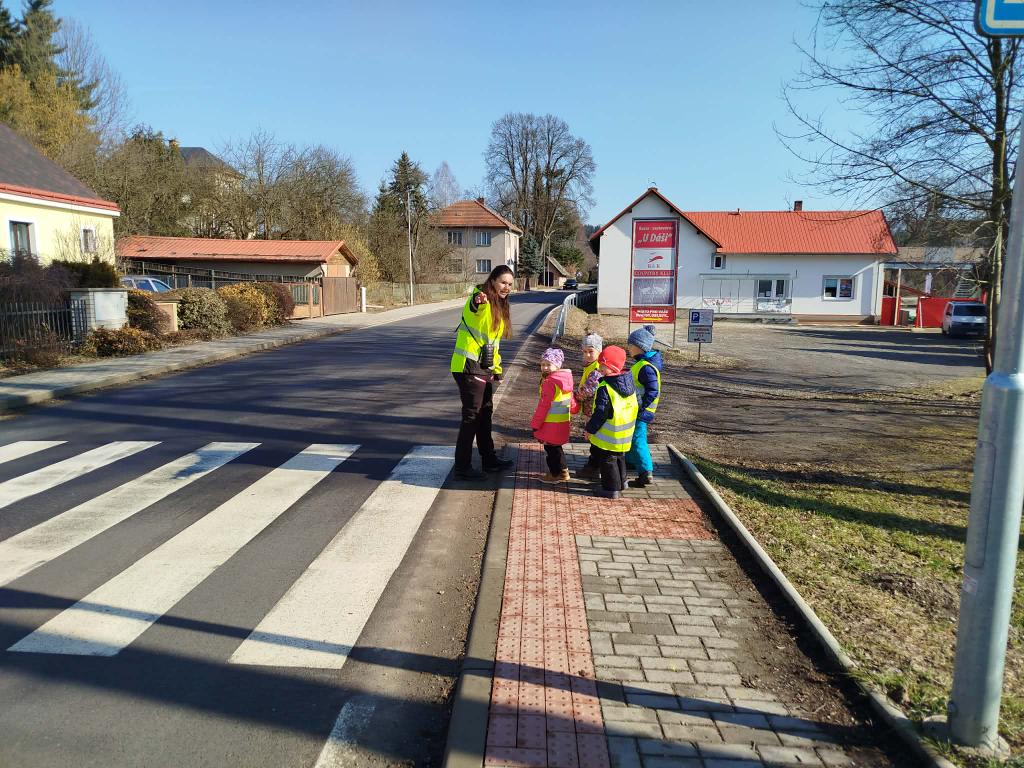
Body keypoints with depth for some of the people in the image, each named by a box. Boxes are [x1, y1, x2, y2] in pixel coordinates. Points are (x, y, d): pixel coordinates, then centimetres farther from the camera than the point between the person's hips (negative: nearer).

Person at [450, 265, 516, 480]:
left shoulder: (500, 307, 16)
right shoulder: (480, 300, -12)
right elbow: (472, 308, -39)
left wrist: (497, 369, 23)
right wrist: (476, 302, -62)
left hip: (484, 369, 9)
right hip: (469, 367, -9)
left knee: (485, 414, 18)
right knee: (471, 416, -4)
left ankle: (489, 460, 31)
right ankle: (462, 467, 5)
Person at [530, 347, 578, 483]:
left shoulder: (549, 383, -22)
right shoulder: (565, 379, 5)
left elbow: (544, 406, -20)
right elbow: (571, 399, 19)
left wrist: (535, 423, -14)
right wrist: (575, 408, 38)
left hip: (551, 424, -9)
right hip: (563, 422, 9)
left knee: (551, 447, 4)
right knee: (556, 447, 21)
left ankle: (556, 474, 14)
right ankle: (562, 470, 31)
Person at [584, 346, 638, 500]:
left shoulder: (605, 388, -24)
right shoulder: (630, 383, 2)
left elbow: (600, 413, -23)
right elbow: (636, 406, 12)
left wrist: (590, 429, -11)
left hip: (609, 434, -8)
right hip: (625, 432, 9)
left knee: (607, 460, 5)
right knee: (618, 457, 25)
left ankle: (611, 489, 10)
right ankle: (621, 482, 38)